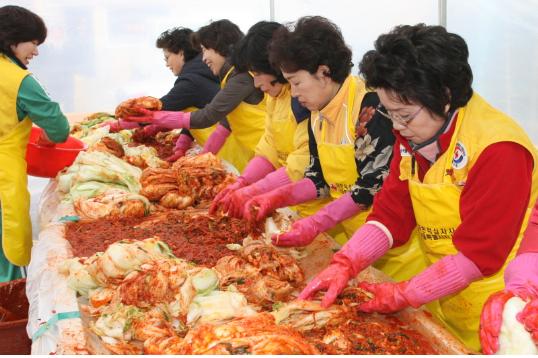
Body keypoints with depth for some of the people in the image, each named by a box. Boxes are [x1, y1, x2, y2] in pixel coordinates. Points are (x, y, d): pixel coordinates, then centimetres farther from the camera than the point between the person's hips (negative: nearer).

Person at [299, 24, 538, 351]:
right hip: (441, 300, 6)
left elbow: (480, 253, -24)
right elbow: (391, 214, -2)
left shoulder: (498, 149, -25)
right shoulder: (413, 136, -2)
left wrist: (405, 294, -22)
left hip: (493, 316, -6)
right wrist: (344, 265, -16)